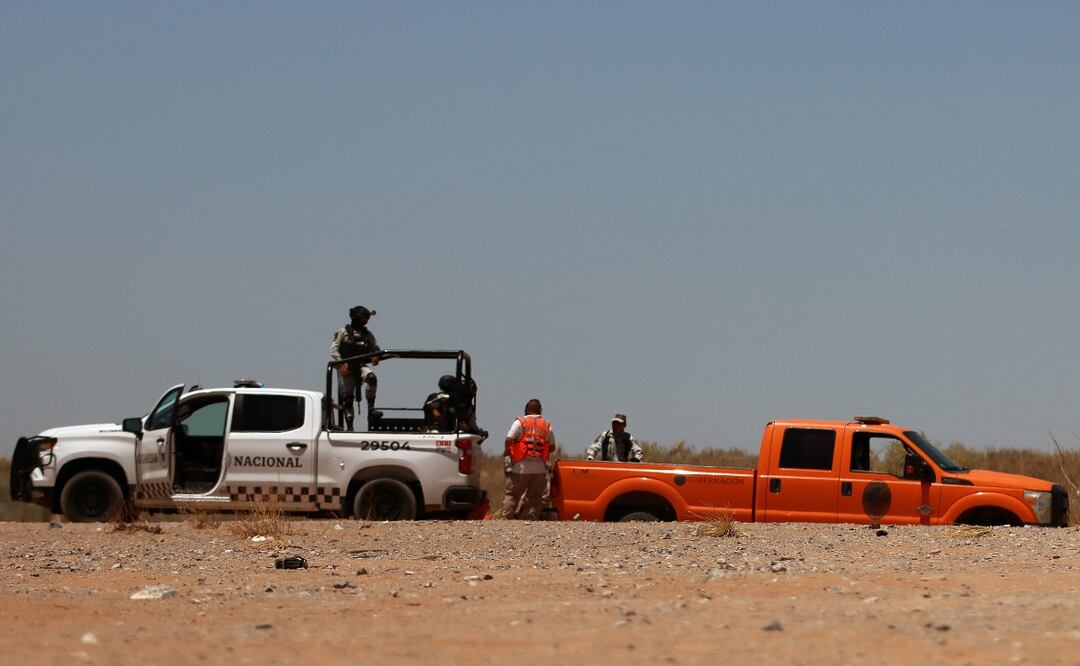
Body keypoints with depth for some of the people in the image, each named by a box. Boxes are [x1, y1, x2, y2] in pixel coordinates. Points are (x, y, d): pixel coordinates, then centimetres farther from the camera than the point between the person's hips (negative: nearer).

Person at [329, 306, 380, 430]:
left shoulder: (367, 334, 11)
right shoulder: (343, 332, 0)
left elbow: (375, 348, 11)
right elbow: (333, 350, -5)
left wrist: (376, 356, -14)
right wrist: (341, 365, -17)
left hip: (361, 365, 2)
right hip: (347, 368, -2)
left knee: (372, 378, -31)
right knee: (348, 397, -2)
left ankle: (371, 408, -26)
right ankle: (349, 425, 5)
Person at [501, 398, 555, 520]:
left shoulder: (520, 422, -2)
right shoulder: (547, 425, 9)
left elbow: (509, 439, -13)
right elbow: (552, 447, 9)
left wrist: (507, 451, 5)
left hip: (521, 468, -3)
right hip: (540, 468, 3)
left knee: (511, 494, 3)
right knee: (535, 497, 7)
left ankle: (506, 517, -3)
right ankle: (531, 518, 2)